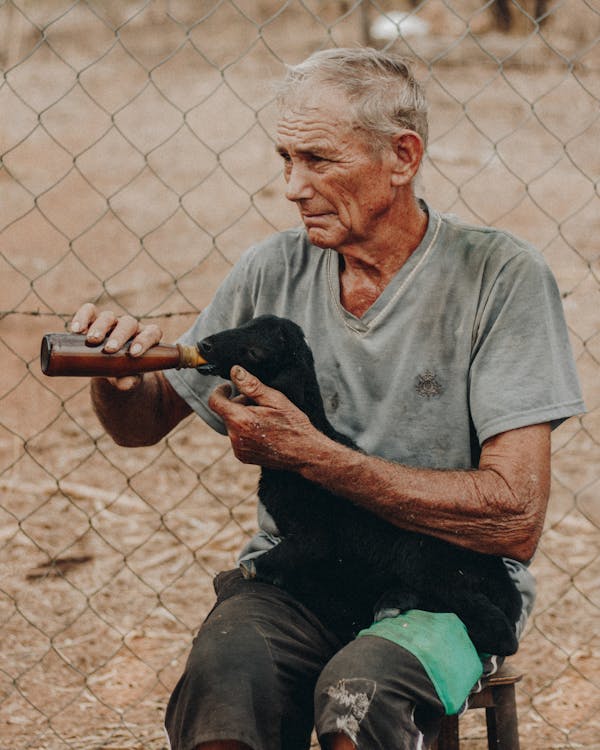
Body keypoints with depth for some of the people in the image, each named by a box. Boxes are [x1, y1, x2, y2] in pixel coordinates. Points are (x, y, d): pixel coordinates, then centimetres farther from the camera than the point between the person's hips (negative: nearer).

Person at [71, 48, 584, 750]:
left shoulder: (499, 275, -9)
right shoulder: (274, 270, 4)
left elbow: (516, 520, -15)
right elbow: (142, 422, 17)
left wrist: (309, 453, -18)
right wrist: (117, 377, -10)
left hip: (447, 587, -2)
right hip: (293, 573, 3)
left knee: (358, 690, -37)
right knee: (223, 674, -33)